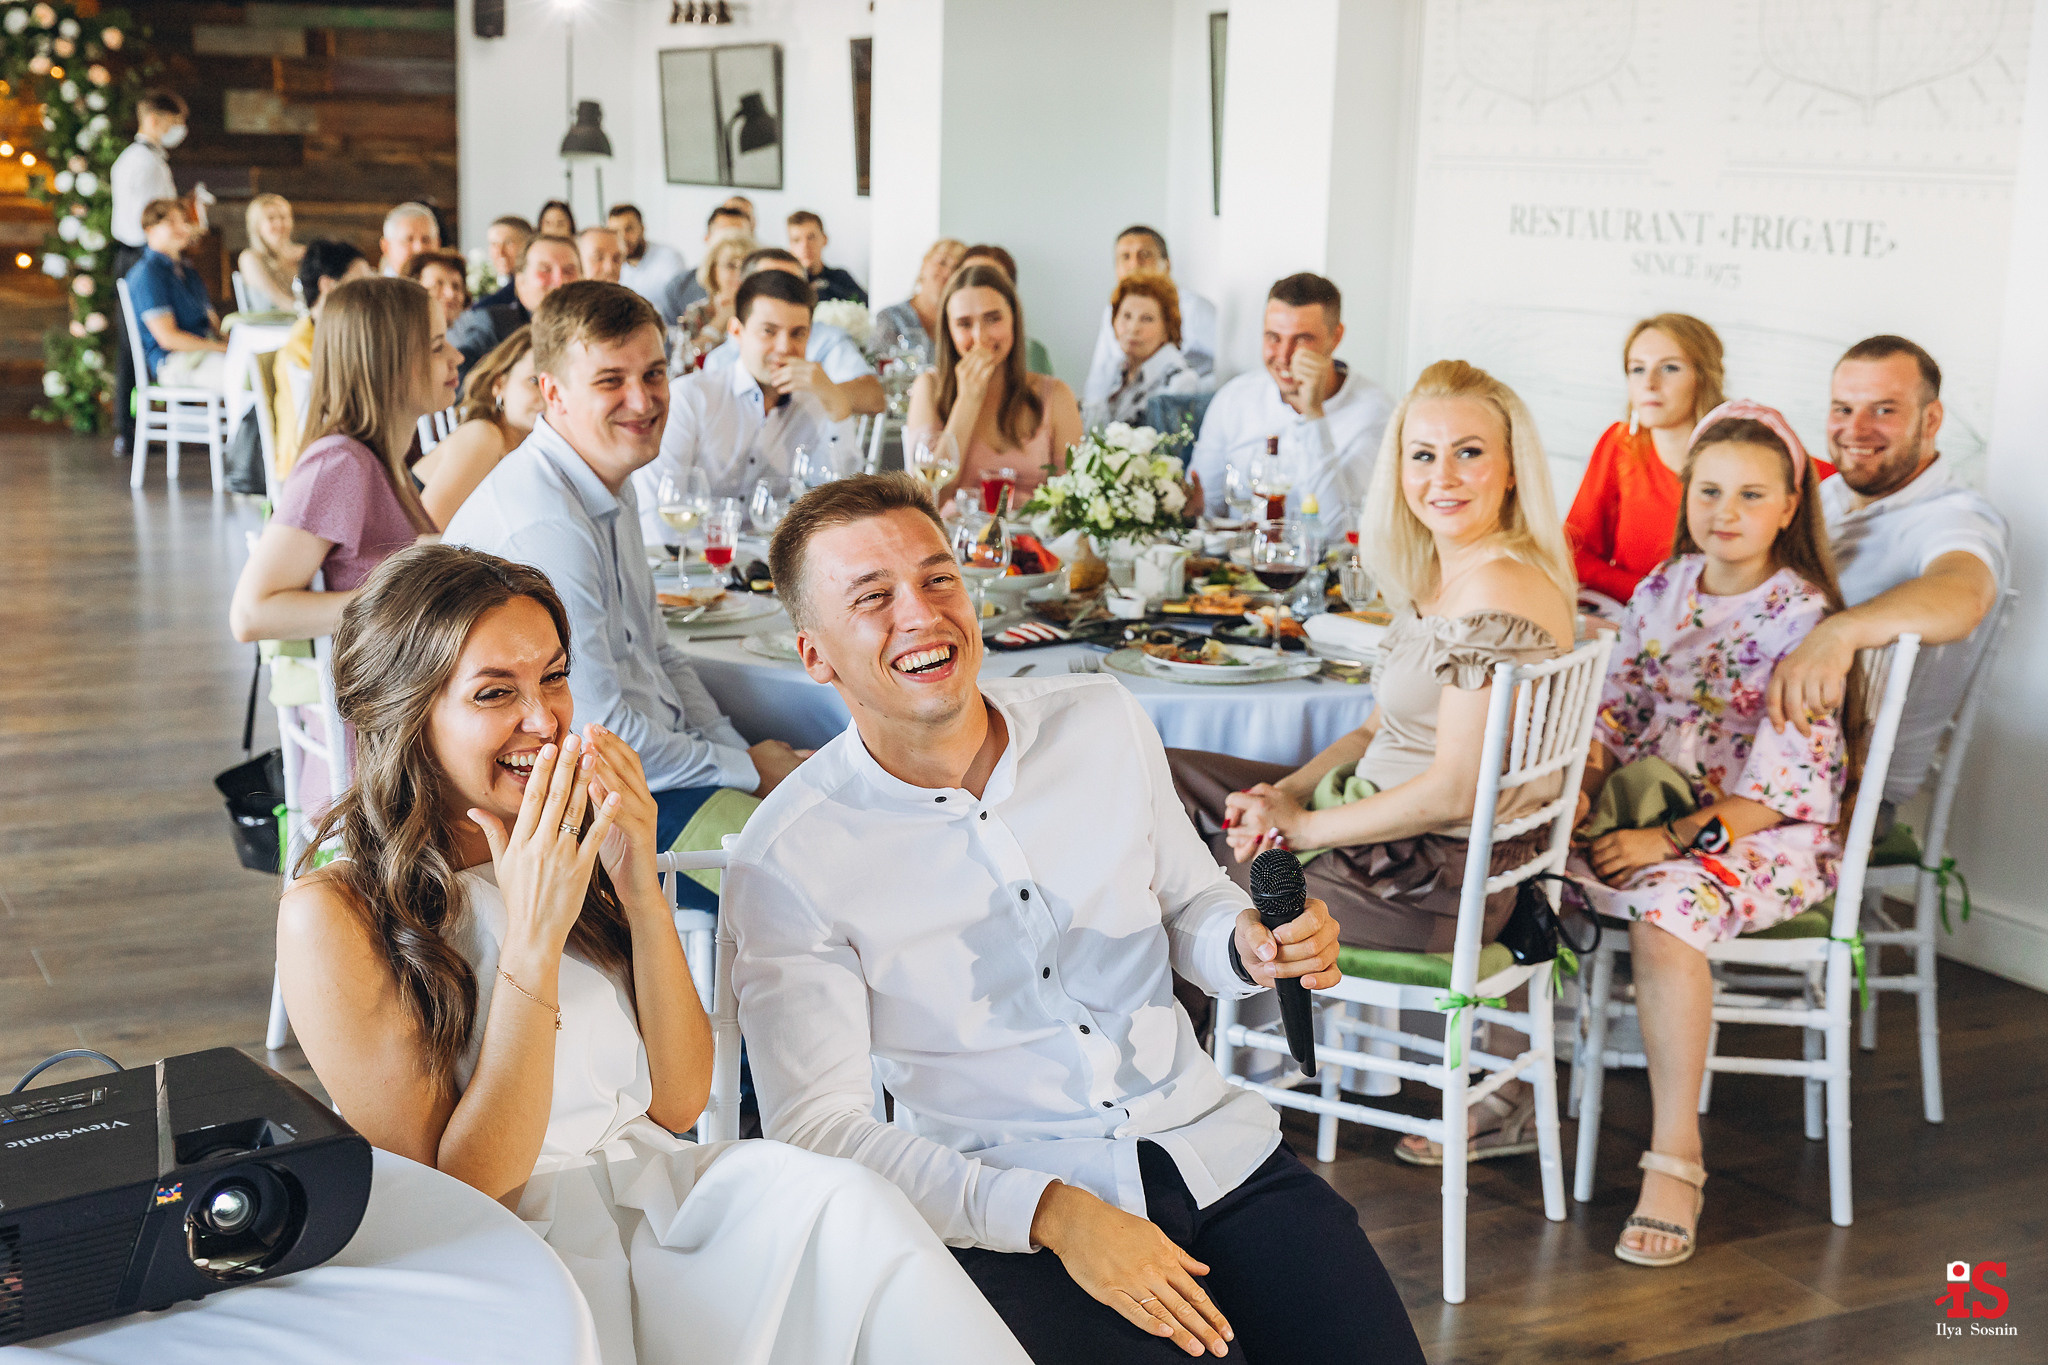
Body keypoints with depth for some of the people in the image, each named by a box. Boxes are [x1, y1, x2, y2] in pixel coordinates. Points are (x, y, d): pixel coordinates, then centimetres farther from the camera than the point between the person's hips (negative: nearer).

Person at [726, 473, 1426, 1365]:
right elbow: (816, 1127, -10)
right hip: (1007, 1215, -3)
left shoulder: (1103, 722, 5)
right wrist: (1049, 1212, -21)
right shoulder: (787, 863, -8)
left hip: (1213, 1148, 4)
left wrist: (1252, 945, -7)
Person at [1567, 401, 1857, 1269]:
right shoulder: (1661, 591, 8)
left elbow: (1783, 788, -16)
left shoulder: (1804, 619, -11)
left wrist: (1671, 840, -23)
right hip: (1645, 807, 7)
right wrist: (1578, 788, -8)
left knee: (1665, 911, -36)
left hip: (1769, 838, -6)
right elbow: (1616, 711, 12)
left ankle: (1675, 1158, -27)